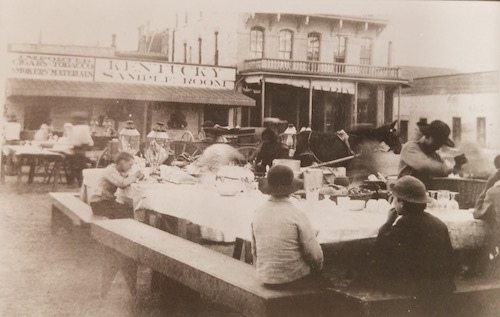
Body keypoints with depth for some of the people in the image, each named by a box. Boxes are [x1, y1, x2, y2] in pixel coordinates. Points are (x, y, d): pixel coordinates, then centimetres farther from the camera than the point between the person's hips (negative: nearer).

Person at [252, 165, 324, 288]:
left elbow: (255, 250, 8)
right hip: (293, 278, -5)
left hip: (266, 279, 5)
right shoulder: (297, 216, -18)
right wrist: (318, 266, 10)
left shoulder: (258, 213, -2)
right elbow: (314, 253, -12)